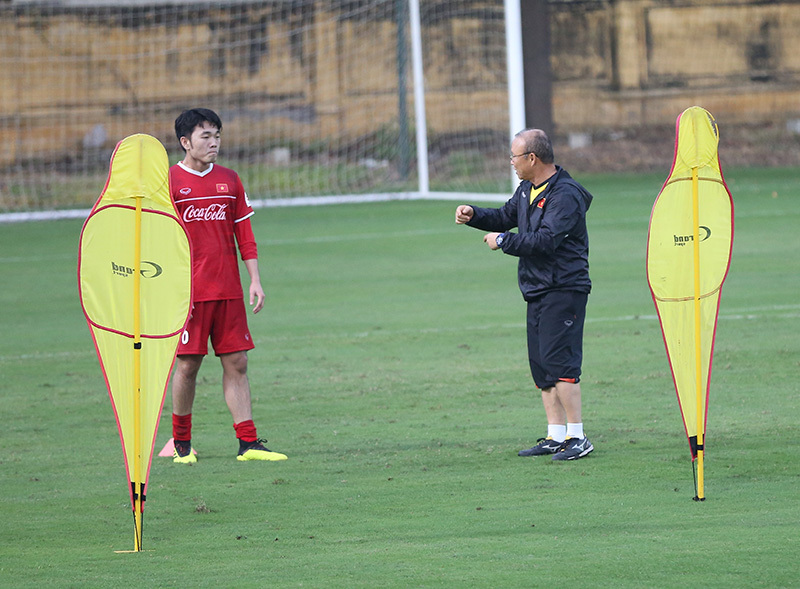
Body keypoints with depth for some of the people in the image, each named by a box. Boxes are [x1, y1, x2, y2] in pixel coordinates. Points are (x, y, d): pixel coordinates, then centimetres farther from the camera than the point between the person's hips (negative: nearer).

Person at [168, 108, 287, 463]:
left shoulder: (229, 180, 11)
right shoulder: (169, 182, -3)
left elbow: (244, 234, 14)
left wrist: (255, 280, 6)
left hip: (229, 292, 4)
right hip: (189, 292, -4)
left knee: (236, 363, 1)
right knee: (187, 364, 0)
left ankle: (248, 443, 1)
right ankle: (181, 442, 13)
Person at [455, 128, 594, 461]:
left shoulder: (565, 195, -17)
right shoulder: (528, 189, 15)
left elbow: (545, 240, -25)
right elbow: (505, 217, 27)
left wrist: (503, 241, -15)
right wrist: (474, 215, 9)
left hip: (564, 290, -10)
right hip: (537, 291, 10)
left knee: (559, 361, -14)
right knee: (540, 365, 10)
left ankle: (577, 437, -13)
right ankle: (555, 436, 16)